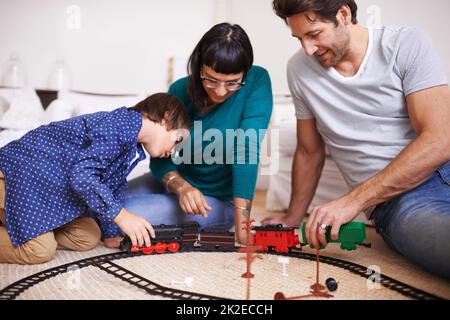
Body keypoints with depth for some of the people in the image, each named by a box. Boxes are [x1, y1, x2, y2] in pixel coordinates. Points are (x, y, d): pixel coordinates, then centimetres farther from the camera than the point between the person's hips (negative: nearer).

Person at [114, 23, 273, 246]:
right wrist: (180, 186, -30)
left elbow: (247, 151, -28)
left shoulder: (257, 81, -21)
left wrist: (241, 220, -33)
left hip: (218, 201, -5)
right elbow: (159, 158, -8)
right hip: (176, 180, 5)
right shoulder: (180, 91, -11)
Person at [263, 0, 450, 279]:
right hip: (396, 202, 0)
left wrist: (354, 201, -14)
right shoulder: (300, 68, 8)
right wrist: (293, 220, 26)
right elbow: (309, 152, 19)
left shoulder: (407, 44, -1)